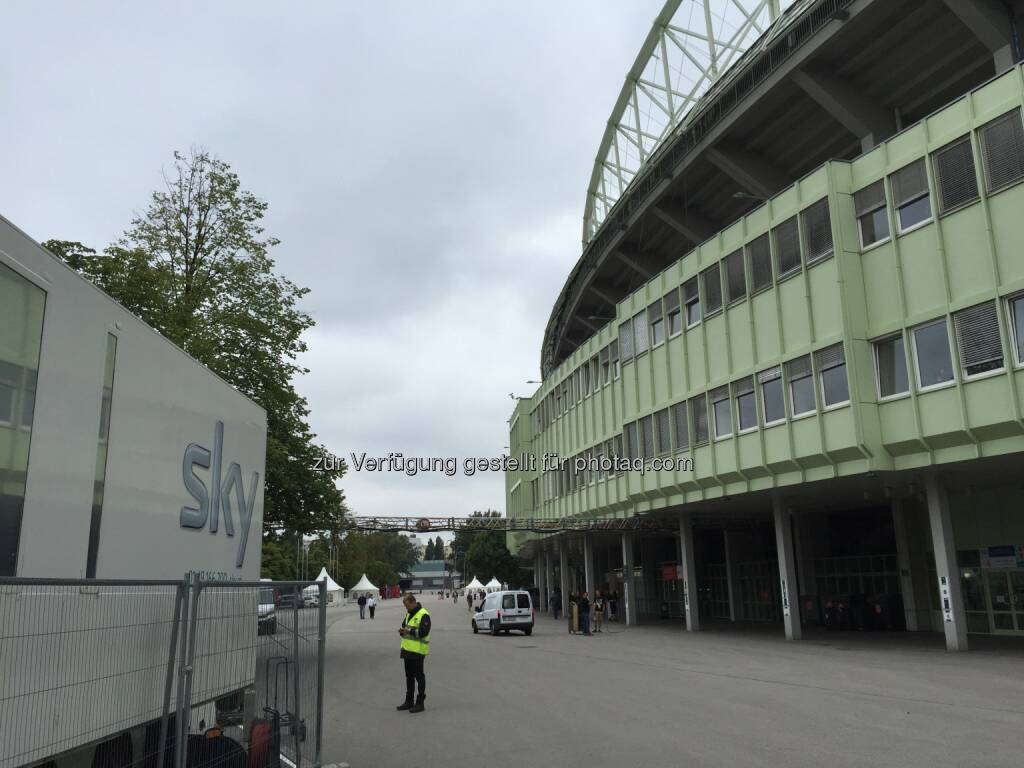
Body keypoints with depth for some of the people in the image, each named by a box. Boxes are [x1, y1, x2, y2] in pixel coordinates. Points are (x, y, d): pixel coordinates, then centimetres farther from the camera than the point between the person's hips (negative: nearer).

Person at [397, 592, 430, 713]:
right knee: (409, 676, 16)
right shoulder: (408, 614, 15)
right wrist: (402, 630, -1)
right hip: (407, 649, 9)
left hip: (418, 651, -9)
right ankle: (409, 701, 25)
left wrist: (410, 631, -25)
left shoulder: (423, 615, -14)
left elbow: (423, 632, -21)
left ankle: (420, 702, 7)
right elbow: (405, 627, 21)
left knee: (419, 676, 0)